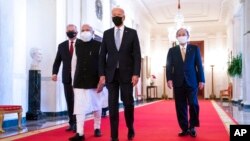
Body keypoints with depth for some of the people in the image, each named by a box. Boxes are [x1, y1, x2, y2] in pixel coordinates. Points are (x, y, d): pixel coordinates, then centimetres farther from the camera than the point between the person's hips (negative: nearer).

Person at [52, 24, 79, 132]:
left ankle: (77, 123, 4)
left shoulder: (82, 44, 0)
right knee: (69, 102, 7)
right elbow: (57, 61, 9)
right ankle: (72, 123, 15)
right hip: (67, 78, 4)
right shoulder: (62, 45, 13)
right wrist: (54, 73, -6)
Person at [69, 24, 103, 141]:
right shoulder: (78, 46, 9)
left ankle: (97, 128, 27)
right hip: (80, 81, 3)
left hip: (94, 81, -2)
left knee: (96, 106, 10)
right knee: (79, 107, -5)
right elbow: (78, 62, 13)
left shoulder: (98, 45, -2)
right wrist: (75, 80, 10)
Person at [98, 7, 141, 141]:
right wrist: (102, 74, -1)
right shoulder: (107, 33, 9)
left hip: (126, 74, -1)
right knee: (113, 105, 1)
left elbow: (137, 55, -1)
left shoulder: (132, 33, 4)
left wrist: (136, 73, -10)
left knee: (128, 103, 2)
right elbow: (102, 55, 8)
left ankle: (130, 130, 26)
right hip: (111, 74, 2)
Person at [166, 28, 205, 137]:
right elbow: (169, 66, 4)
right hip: (178, 82, 1)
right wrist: (169, 79, -10)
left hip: (192, 81, -1)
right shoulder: (172, 50, 11)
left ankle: (192, 127, 11)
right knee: (180, 107, 2)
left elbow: (199, 65, 6)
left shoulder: (195, 49, 10)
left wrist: (201, 80, -1)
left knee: (193, 104, -6)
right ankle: (184, 129, 9)